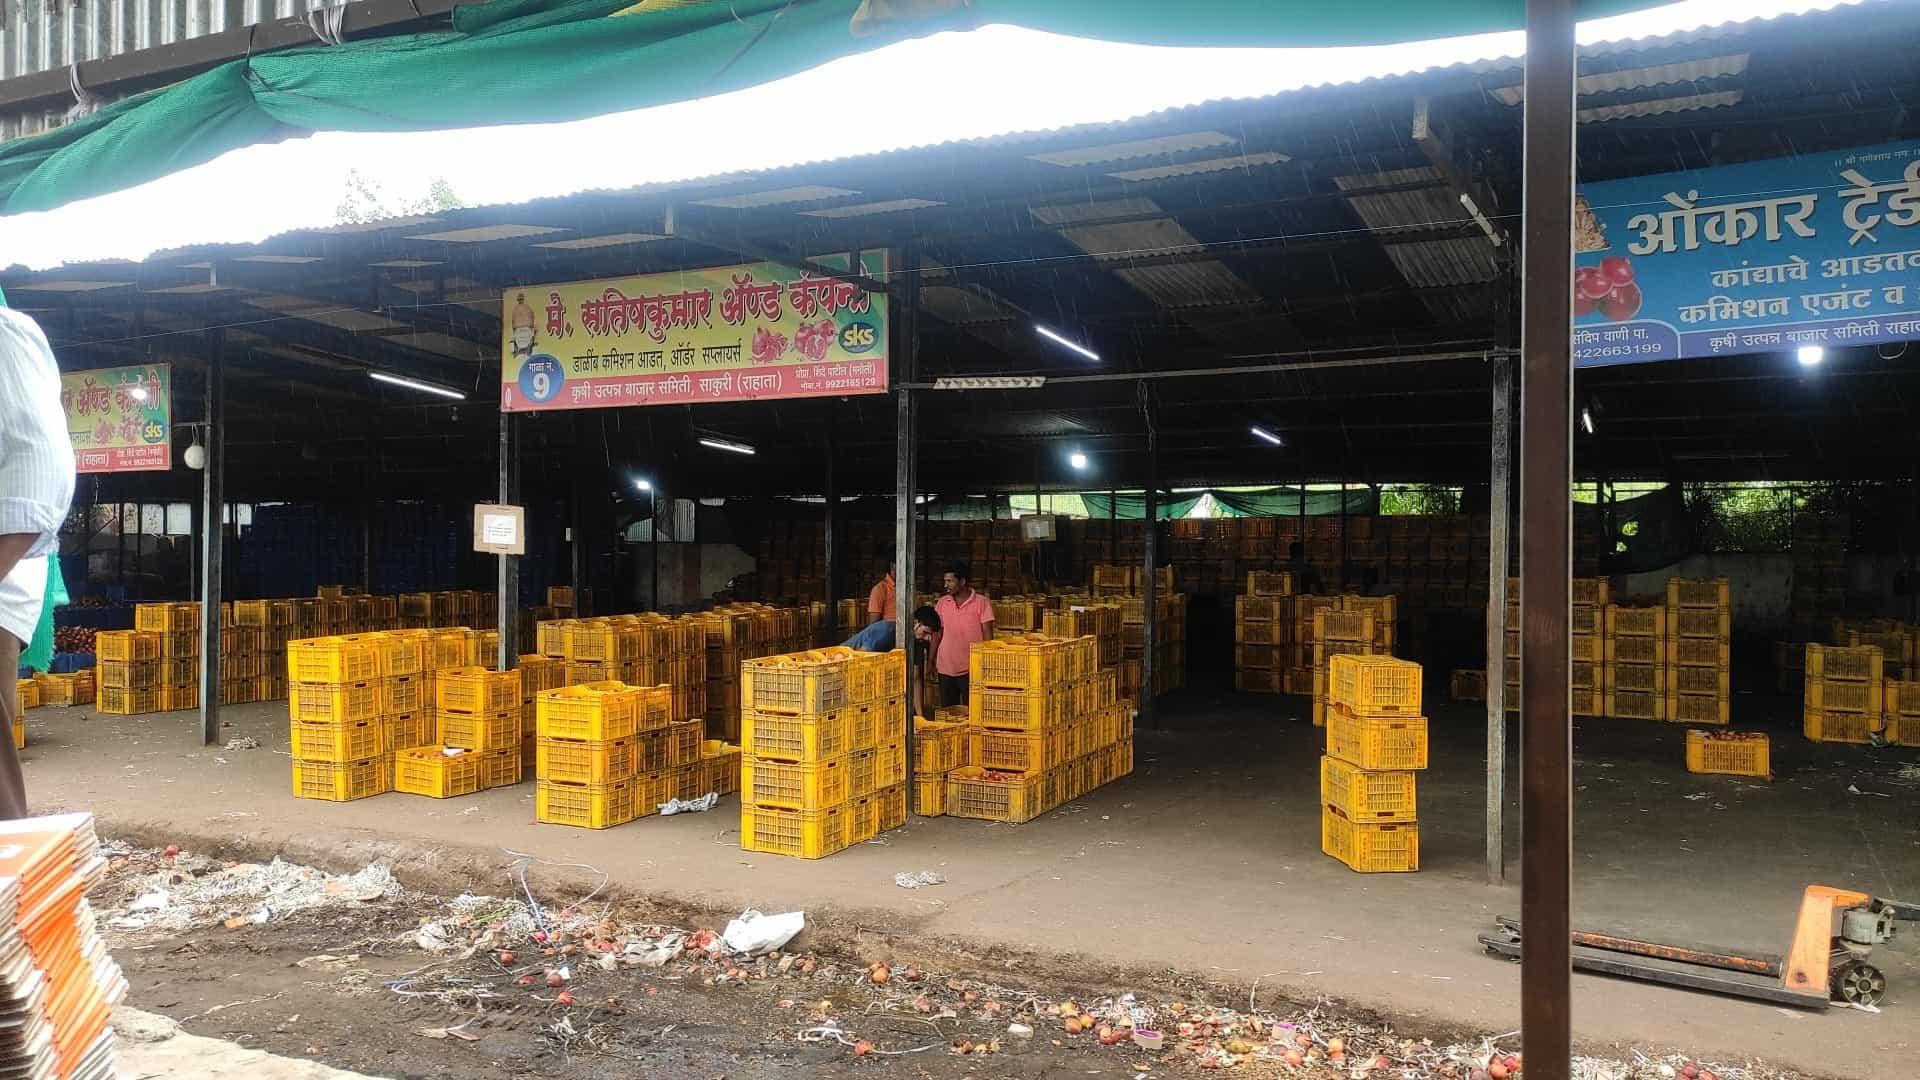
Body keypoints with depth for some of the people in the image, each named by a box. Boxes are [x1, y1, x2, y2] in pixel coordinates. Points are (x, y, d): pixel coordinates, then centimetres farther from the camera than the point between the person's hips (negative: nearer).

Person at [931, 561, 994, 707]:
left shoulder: (981, 602, -6)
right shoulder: (942, 603, 5)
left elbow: (987, 635, -4)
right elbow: (937, 634, 12)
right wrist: (931, 661, 10)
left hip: (971, 668, -4)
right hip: (945, 668, 4)